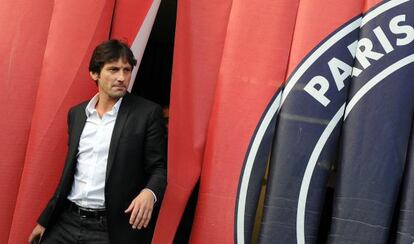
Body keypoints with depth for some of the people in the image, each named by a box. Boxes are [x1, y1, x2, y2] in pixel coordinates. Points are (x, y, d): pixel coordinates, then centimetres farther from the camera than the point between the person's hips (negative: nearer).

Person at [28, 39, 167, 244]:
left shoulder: (148, 113, -5)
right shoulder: (76, 113, 10)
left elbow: (158, 168, -4)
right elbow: (69, 172, 16)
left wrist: (149, 193, -26)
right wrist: (44, 220, 16)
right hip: (67, 222, 4)